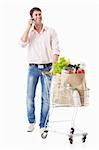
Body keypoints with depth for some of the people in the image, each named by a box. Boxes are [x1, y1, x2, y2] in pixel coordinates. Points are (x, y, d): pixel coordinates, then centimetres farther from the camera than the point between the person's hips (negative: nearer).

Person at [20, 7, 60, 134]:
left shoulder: (51, 31, 3)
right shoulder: (29, 32, 8)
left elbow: (55, 50, -1)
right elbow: (22, 43, -12)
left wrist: (54, 66, -12)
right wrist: (28, 27, -10)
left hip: (47, 67, -1)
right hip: (33, 68, 1)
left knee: (46, 97, -1)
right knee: (30, 96, -1)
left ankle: (44, 125, 6)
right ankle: (31, 121, 17)